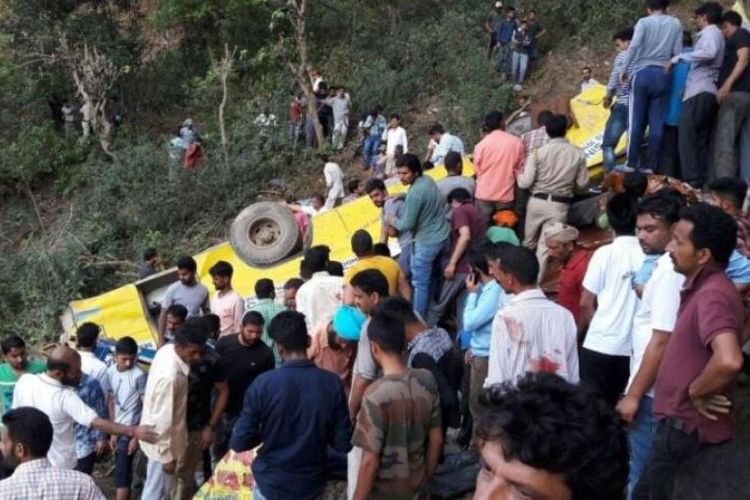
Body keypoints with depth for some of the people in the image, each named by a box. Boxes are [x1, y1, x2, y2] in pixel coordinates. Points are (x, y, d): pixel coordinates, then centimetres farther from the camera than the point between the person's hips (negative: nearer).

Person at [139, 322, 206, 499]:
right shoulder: (170, 375, -37)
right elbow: (163, 420, -29)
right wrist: (167, 456, -17)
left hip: (165, 435, 9)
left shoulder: (167, 349, -9)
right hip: (162, 439, -9)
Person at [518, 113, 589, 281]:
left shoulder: (539, 152, -9)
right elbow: (582, 183, 2)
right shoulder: (578, 153, -4)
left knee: (529, 242, 19)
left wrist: (519, 175, 12)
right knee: (545, 246, 4)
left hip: (537, 201, 0)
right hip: (560, 205, 0)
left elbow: (525, 183, -10)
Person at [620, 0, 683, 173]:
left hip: (642, 73, -2)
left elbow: (634, 46, -12)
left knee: (636, 121, 1)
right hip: (662, 75, 2)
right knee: (657, 124, 3)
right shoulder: (676, 24, 9)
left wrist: (625, 70, -5)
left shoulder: (644, 22, 0)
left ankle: (632, 163, 0)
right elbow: (678, 52, 5)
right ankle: (650, 165, 3)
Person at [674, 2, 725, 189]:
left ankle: (692, 181, -20)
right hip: (708, 92, 10)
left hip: (700, 92, -10)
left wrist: (678, 57, -16)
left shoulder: (711, 31, 0)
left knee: (686, 136, -13)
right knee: (700, 139, 6)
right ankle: (701, 182, 3)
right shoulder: (715, 34, 28)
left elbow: (709, 52, -21)